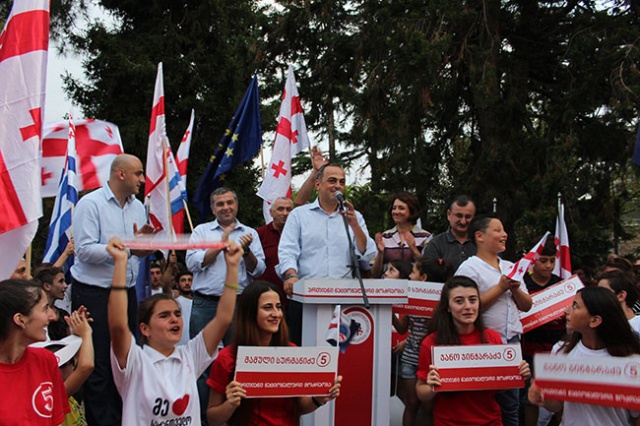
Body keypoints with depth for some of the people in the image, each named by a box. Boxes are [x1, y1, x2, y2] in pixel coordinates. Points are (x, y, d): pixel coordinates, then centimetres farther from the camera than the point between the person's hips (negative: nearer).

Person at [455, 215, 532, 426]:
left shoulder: (510, 267, 15)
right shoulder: (469, 268, -6)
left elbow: (527, 305, 15)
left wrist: (515, 289, -5)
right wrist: (500, 288, -12)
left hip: (512, 343, 6)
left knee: (511, 407, 12)